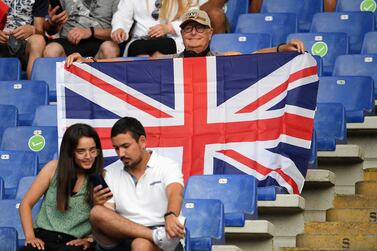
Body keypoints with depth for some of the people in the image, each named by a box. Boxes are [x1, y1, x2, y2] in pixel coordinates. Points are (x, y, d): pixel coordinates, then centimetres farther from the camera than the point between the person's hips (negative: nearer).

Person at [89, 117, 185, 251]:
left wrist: (170, 216, -44)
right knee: (97, 212, -27)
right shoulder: (110, 173, 13)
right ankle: (157, 236, -33)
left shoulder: (167, 166, 2)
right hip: (120, 236, 5)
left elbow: (175, 193, -20)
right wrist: (99, 204, -17)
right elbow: (106, 219, 8)